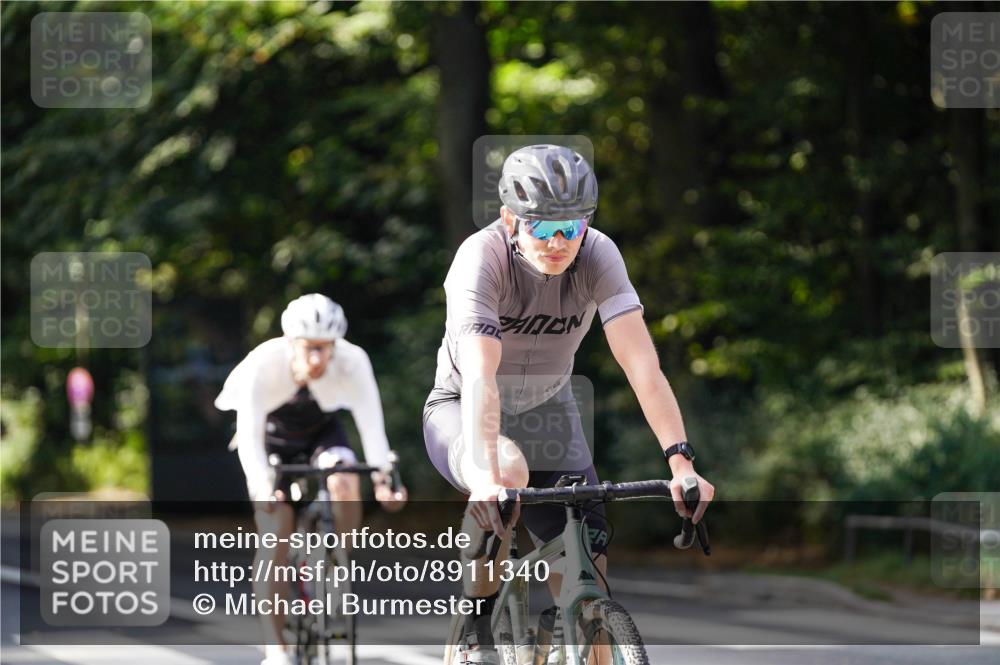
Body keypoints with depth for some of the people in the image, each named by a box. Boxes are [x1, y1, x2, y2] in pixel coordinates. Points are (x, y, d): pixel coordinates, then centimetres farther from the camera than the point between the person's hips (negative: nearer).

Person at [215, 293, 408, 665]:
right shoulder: (263, 365, -34)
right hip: (270, 435, -1)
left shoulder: (353, 362, -31)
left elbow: (371, 424, -35)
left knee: (345, 483, -31)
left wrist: (383, 479, -50)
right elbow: (249, 435, -38)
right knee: (275, 529, -16)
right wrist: (263, 484, -55)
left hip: (321, 430, 1)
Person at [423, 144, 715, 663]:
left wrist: (681, 461, -40)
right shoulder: (483, 256, -29)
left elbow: (641, 363, -28)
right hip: (462, 412, -4)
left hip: (547, 411, 4)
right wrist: (487, 475, -55)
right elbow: (480, 375, -41)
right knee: (509, 471, -37)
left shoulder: (597, 255, -21)